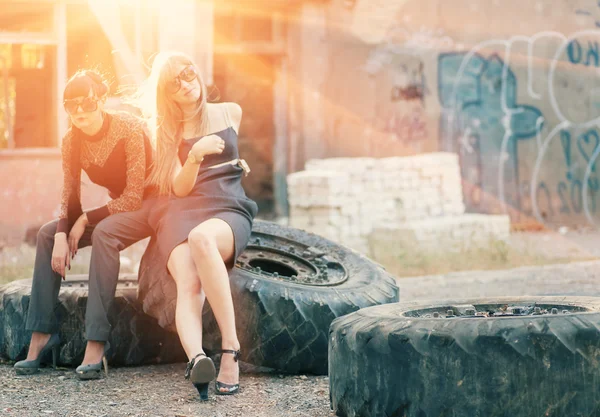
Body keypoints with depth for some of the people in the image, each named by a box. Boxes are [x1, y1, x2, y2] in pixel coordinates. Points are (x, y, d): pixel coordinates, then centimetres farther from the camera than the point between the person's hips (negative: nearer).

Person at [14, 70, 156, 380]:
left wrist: (85, 220, -22)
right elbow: (69, 196, -4)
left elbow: (134, 196, -24)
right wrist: (63, 233, -23)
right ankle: (41, 336, -14)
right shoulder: (72, 141, -4)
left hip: (150, 204, -7)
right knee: (47, 234, -10)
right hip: (117, 208, 7)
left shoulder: (129, 128, -23)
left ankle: (96, 345, -39)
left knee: (104, 232, -35)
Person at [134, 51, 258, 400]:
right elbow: (180, 188, 2)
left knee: (202, 238, -40)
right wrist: (196, 154, -12)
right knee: (189, 284, -33)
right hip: (183, 214, 1)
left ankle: (231, 347, -43)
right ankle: (197, 359, -59)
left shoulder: (230, 113, 17)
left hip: (229, 210, -1)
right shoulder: (168, 132, 16)